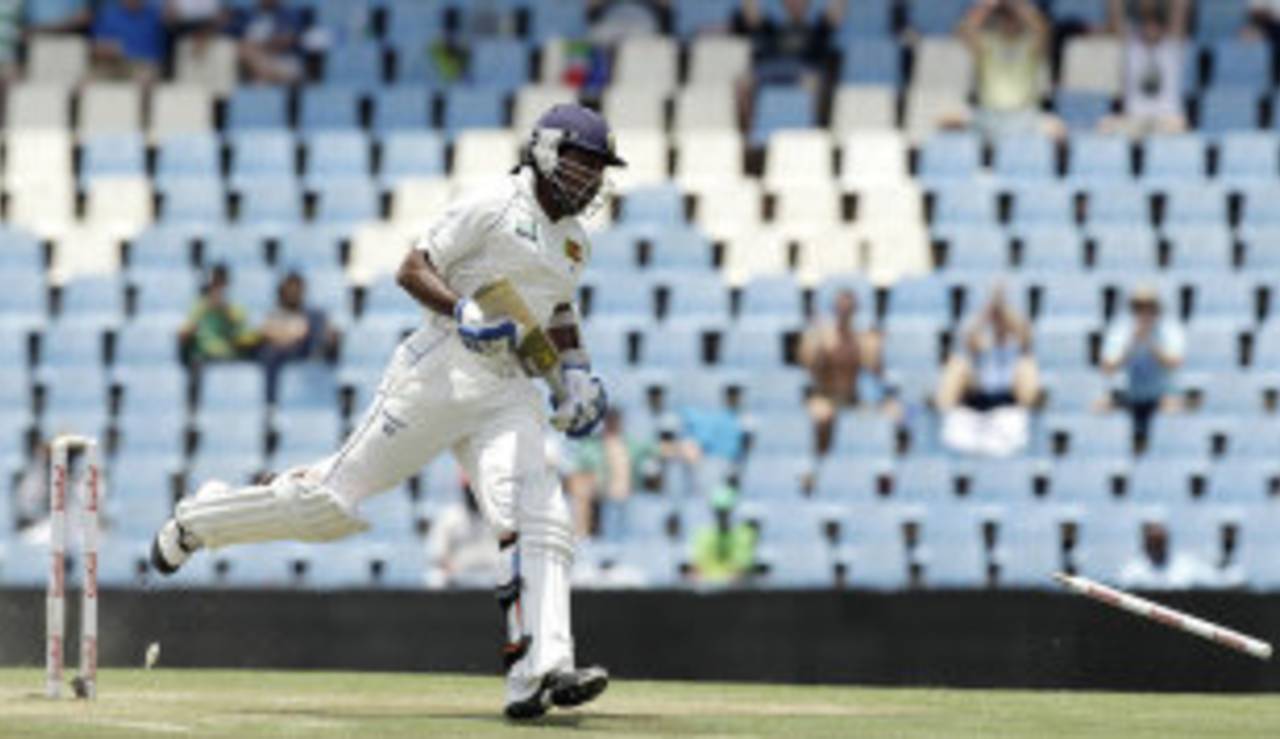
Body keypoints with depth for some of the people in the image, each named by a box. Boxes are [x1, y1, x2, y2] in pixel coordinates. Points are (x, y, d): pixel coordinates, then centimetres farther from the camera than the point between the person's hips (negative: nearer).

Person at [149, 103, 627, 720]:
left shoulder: (573, 239, 19)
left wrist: (575, 368, 20)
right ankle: (200, 519, 19)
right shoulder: (491, 207, -6)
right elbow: (412, 269, -9)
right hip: (442, 369, -7)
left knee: (539, 524, -15)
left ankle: (540, 673, -26)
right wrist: (461, 311, -25)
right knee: (337, 497, -5)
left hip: (508, 393, 7)